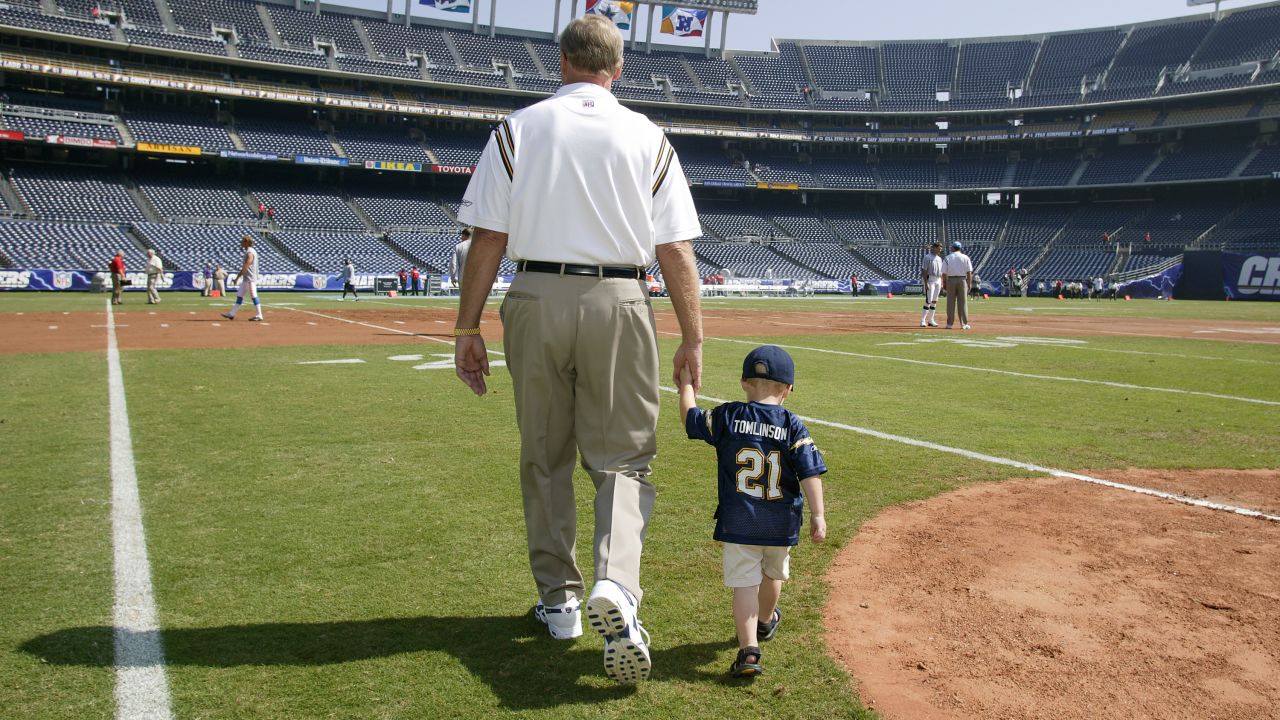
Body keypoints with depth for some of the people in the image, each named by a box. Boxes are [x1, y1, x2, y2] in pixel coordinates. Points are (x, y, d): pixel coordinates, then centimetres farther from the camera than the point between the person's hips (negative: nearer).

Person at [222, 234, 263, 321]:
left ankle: (258, 316, -3)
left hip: (250, 279, -10)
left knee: (254, 296, -6)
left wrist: (237, 278, -18)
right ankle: (232, 314, 17)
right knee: (239, 295, 12)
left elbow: (245, 268, -20)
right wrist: (238, 277, 21)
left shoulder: (249, 253, -16)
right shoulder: (249, 252, 15)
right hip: (246, 279, 10)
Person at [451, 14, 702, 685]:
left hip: (535, 302, 1)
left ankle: (558, 598, 23)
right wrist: (692, 336, 4)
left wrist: (467, 327, 2)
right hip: (618, 306, 0)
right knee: (622, 458, 7)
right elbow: (675, 250, -1)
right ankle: (615, 585, -16)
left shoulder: (517, 128, 4)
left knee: (545, 458, 15)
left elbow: (488, 238, -2)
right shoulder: (648, 138, 5)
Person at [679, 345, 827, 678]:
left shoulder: (726, 417, -6)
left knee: (745, 584, 2)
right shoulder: (794, 426, -6)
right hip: (781, 524, 2)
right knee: (773, 575, 25)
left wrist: (686, 383, 22)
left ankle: (749, 649, -11)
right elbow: (811, 473, -10)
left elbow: (690, 417, 8)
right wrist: (817, 516, -7)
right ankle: (766, 620, 50)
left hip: (738, 523, -1)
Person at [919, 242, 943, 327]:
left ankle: (931, 320, 11)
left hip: (938, 280, 7)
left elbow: (941, 272, 19)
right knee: (928, 301, -12)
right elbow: (924, 271, -13)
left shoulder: (939, 258, 15)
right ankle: (922, 320, -8)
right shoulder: (927, 257, -7)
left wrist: (942, 283, 12)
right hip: (930, 280, -7)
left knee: (934, 301, 7)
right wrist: (926, 283, -19)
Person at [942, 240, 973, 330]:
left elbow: (944, 273, -4)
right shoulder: (965, 257, 2)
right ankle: (963, 324, 4)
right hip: (962, 280, 0)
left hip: (951, 280, 0)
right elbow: (969, 273, -2)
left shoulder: (947, 258, 1)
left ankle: (949, 323, 5)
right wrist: (969, 284, 3)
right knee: (963, 302, 4)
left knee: (950, 303, 5)